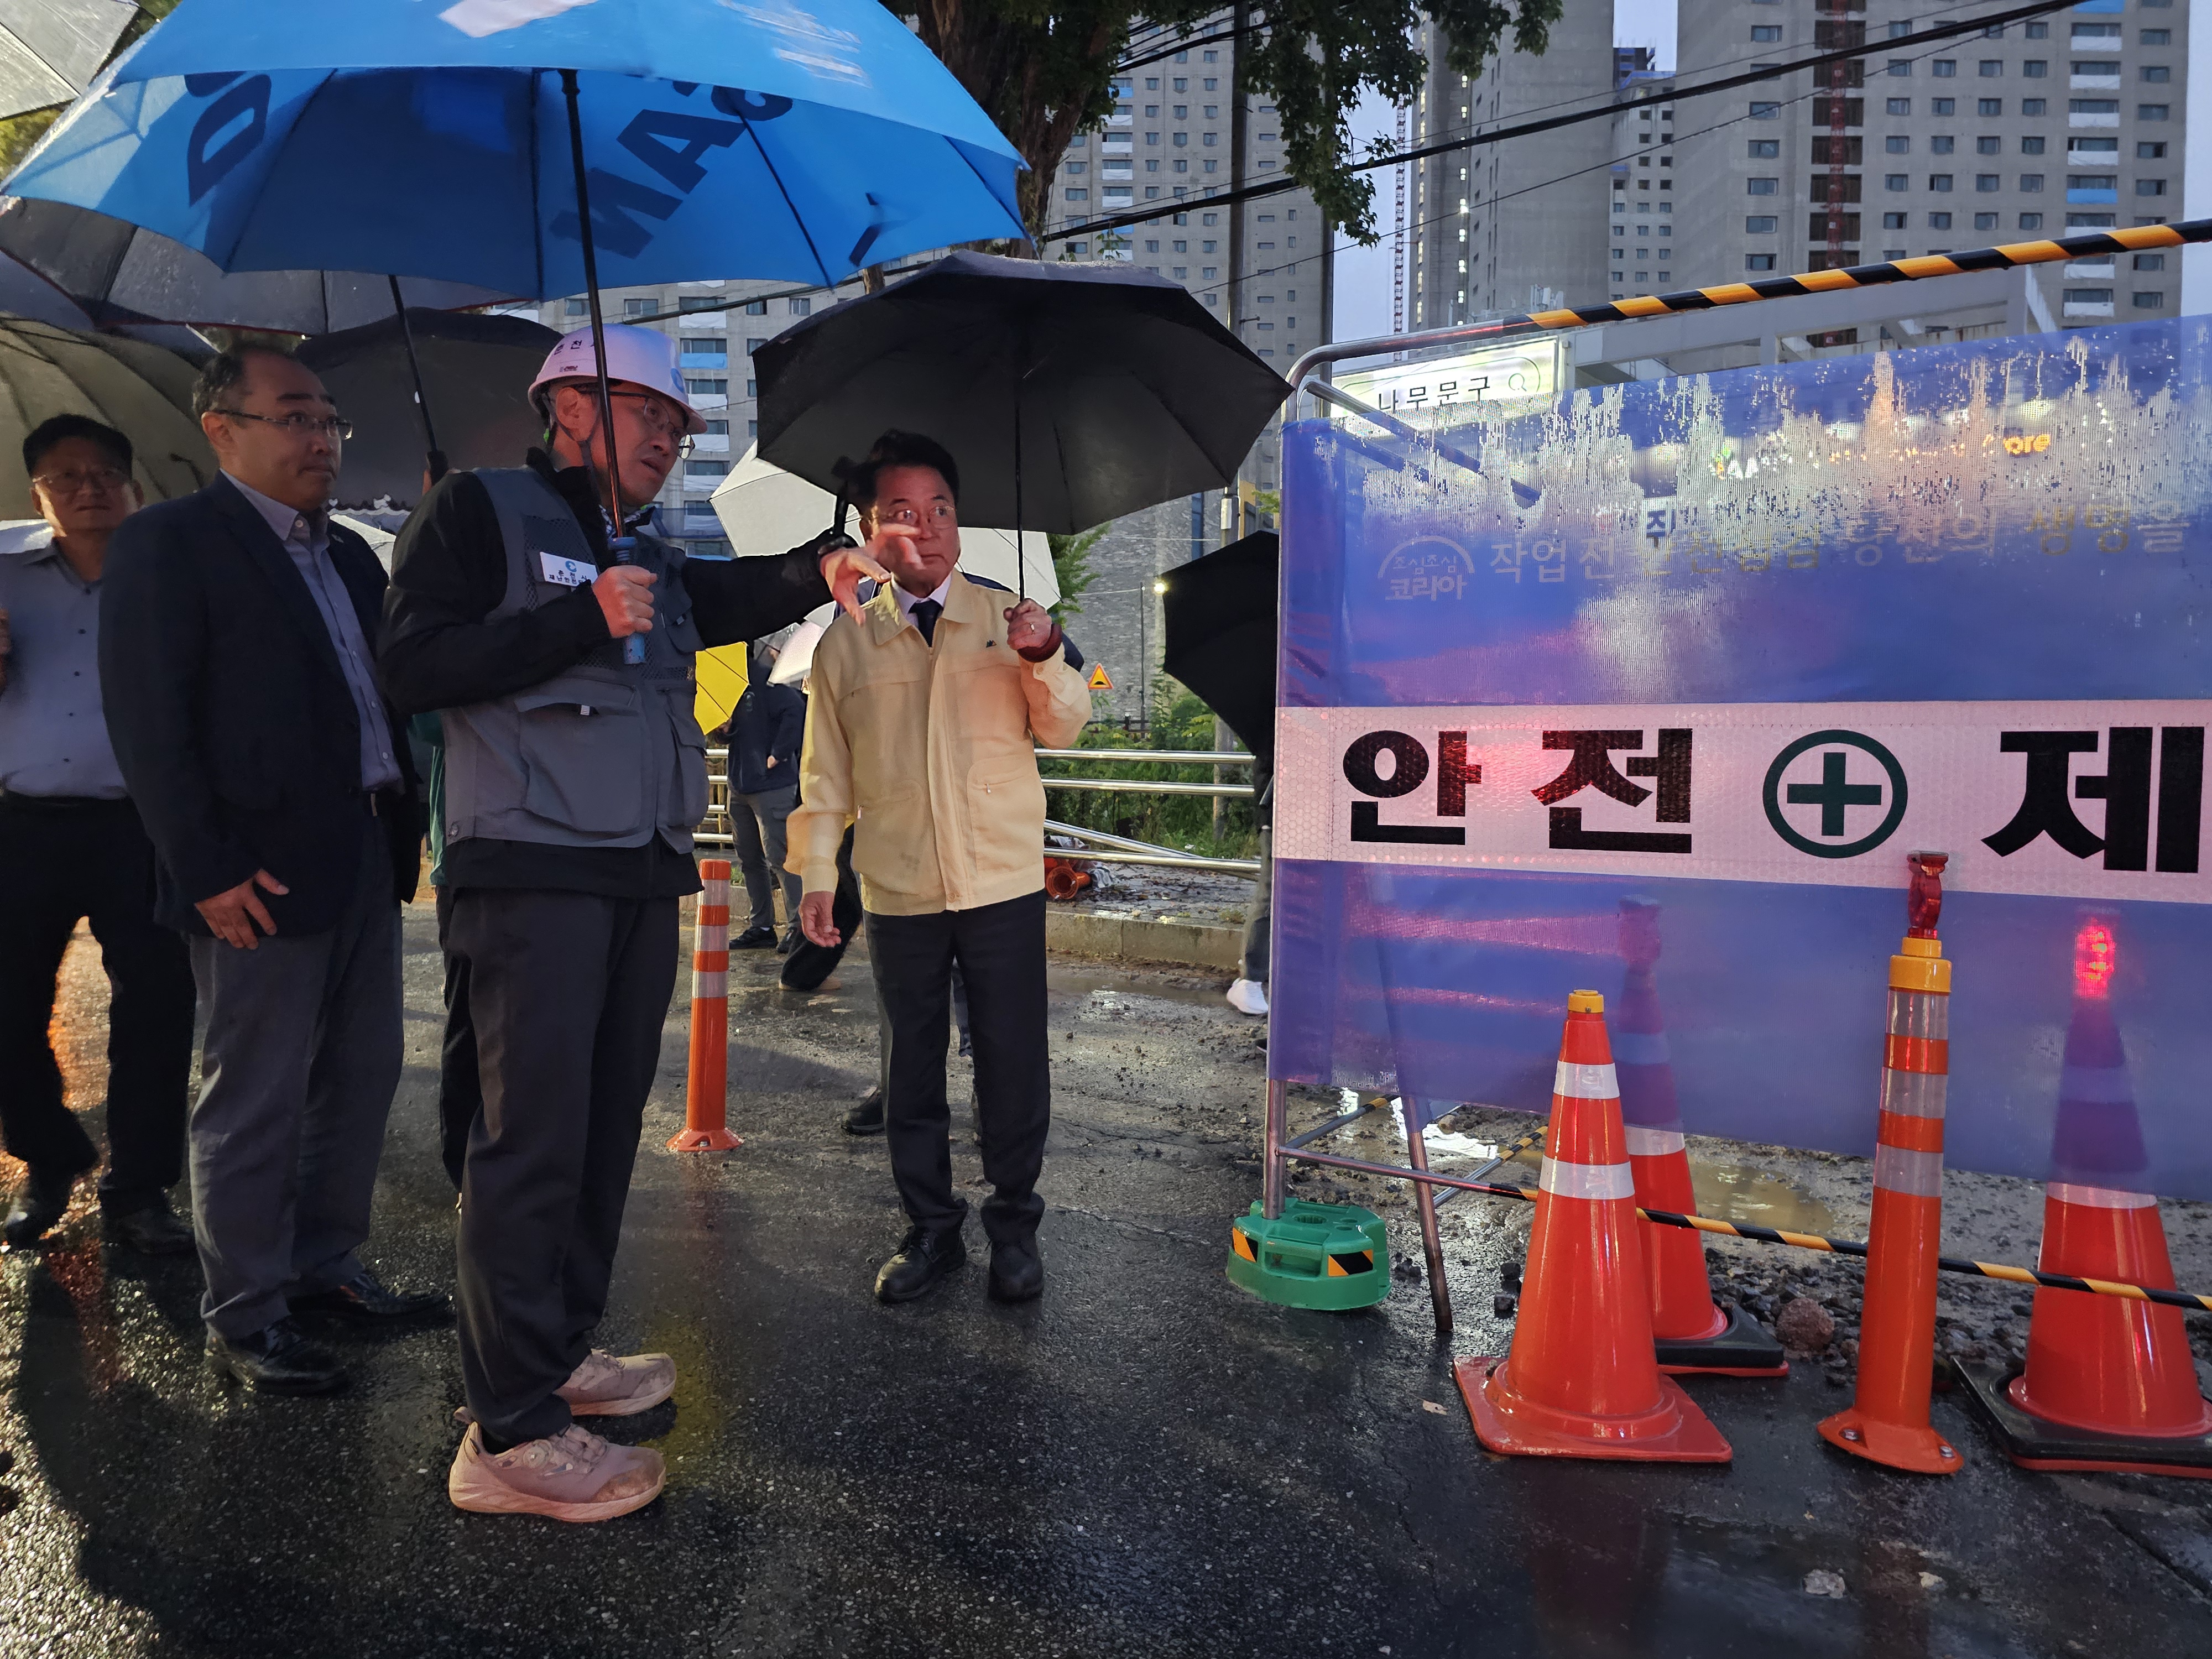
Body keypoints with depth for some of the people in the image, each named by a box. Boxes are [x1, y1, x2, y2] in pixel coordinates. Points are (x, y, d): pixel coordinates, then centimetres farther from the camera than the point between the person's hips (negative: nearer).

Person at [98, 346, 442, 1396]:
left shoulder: (351, 557, 17)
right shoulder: (166, 542, -6)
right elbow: (148, 721, -12)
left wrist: (407, 819, 8)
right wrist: (209, 868, -17)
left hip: (367, 862, 8)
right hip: (263, 875, -7)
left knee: (360, 1078, 15)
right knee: (255, 1104, 2)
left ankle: (325, 1268, 30)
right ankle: (245, 1318, 16)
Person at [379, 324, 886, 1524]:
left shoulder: (652, 561, 22)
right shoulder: (482, 510, 0)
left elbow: (735, 599, 7)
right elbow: (413, 664, -11)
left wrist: (818, 571, -13)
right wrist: (582, 622, -15)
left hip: (643, 880, 8)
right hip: (534, 874, -8)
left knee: (605, 1128, 12)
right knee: (534, 1136, -9)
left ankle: (560, 1353, 26)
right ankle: (507, 1436, -3)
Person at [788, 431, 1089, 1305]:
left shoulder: (1004, 618, 4)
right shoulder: (845, 641, 5)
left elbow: (1064, 727, 2)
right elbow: (826, 768, 9)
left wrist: (1045, 659, -18)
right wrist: (817, 873, 5)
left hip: (1004, 882, -1)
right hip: (898, 892, 1)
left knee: (1013, 1063, 4)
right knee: (913, 1064, 10)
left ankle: (1014, 1225, 21)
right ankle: (930, 1228, 24)